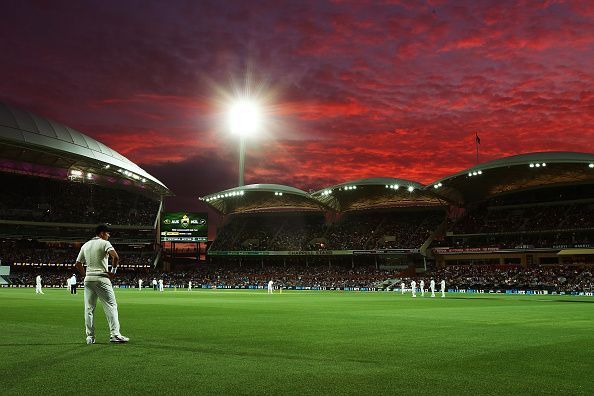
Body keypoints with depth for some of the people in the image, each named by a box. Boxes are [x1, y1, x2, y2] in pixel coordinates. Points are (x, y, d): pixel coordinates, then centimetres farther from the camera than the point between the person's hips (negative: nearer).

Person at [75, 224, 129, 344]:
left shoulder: (85, 245, 15)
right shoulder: (104, 243, -4)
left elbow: (78, 264, 16)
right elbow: (115, 257, -20)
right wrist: (113, 271, -8)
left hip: (88, 280, 6)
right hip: (101, 279, -6)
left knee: (89, 308, 8)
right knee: (111, 306, -4)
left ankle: (90, 336, 8)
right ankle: (114, 334, -10)